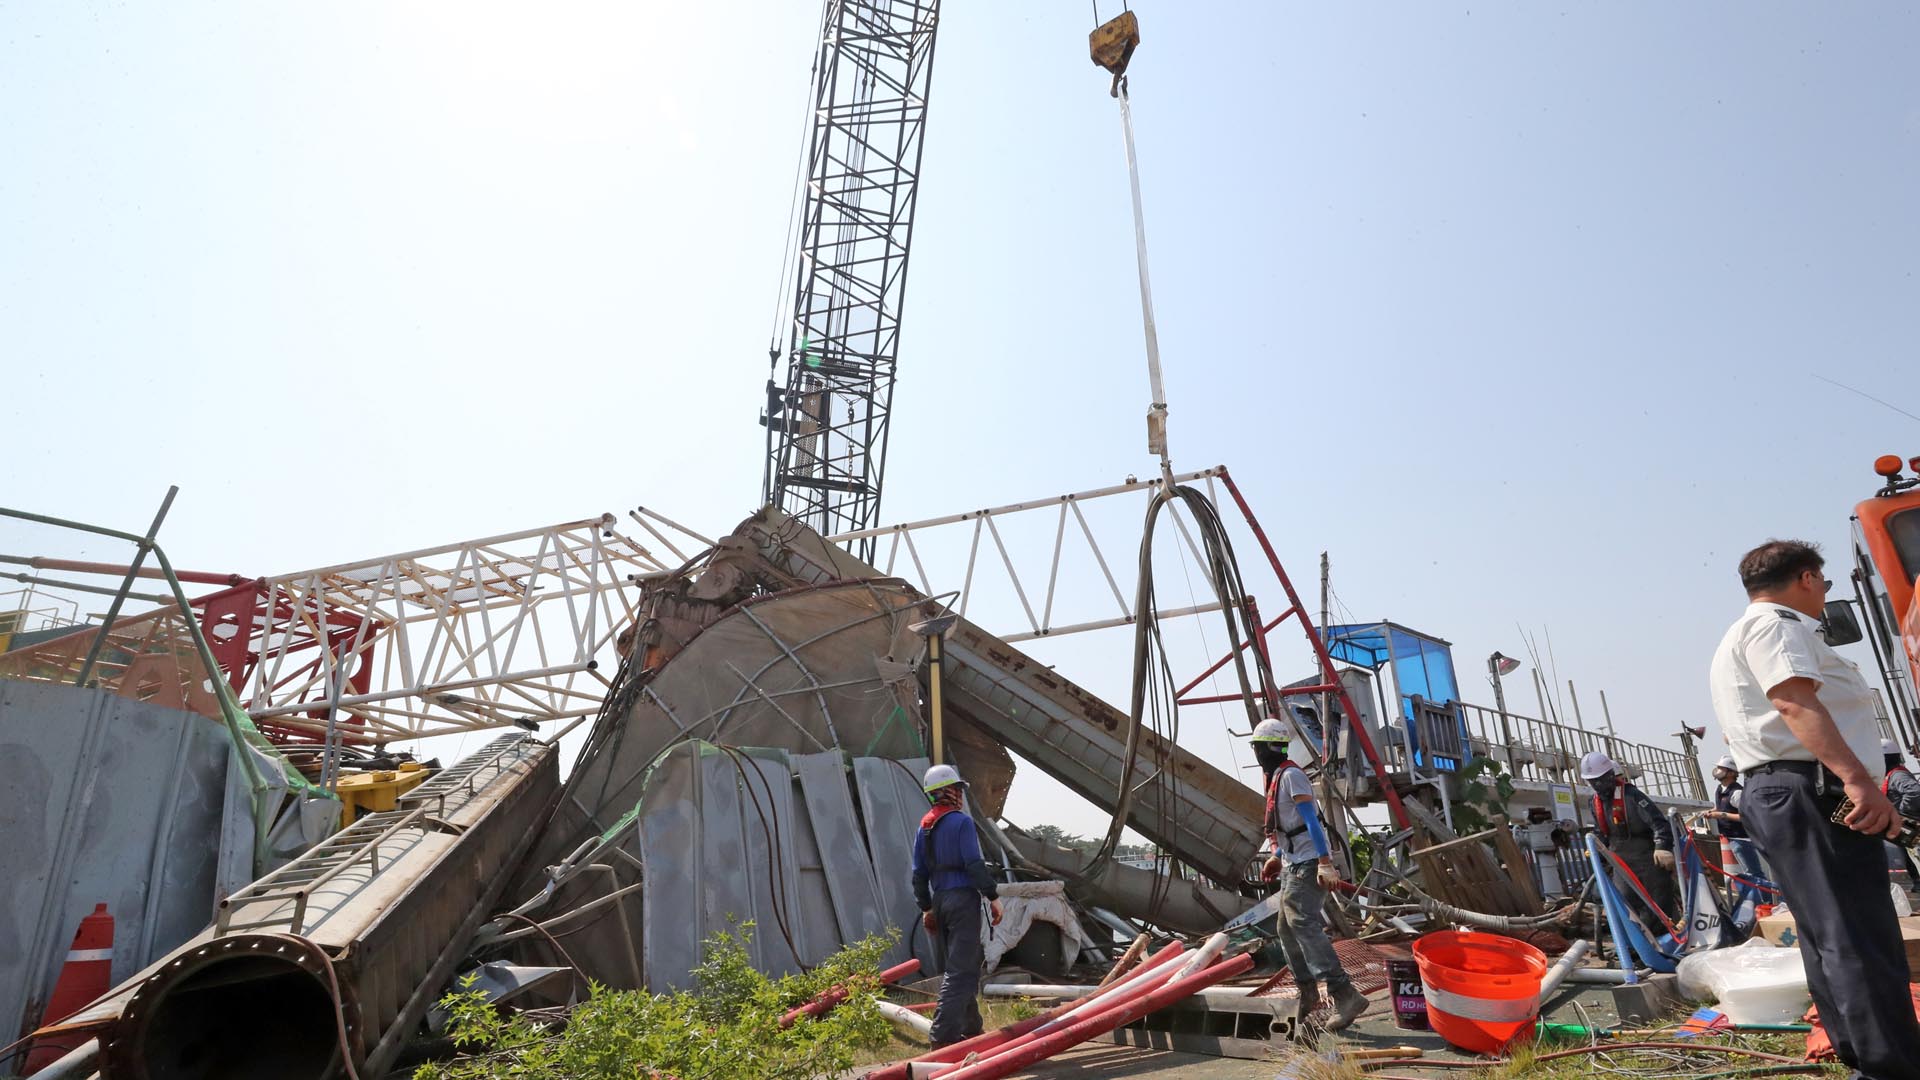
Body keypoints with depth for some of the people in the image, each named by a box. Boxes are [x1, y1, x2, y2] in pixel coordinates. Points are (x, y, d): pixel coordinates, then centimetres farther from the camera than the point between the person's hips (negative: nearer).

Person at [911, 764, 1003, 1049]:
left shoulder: (924, 827, 11)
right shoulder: (961, 822, -10)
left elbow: (919, 872, 13)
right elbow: (974, 864, -17)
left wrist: (926, 908, 19)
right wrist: (993, 897, -11)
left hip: (939, 899, 8)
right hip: (963, 897, -8)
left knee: (965, 963, 19)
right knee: (960, 969, -5)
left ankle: (971, 1028, 27)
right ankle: (944, 1036, -10)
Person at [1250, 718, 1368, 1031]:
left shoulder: (1291, 774, -12)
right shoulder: (1277, 776, 17)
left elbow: (1311, 820, -20)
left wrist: (1325, 863, -26)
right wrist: (1277, 858, 26)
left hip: (1307, 865, -10)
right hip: (1294, 865, 10)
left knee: (1304, 926, -21)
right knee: (1286, 928, 14)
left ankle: (1345, 995, -26)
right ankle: (1308, 992, 23)